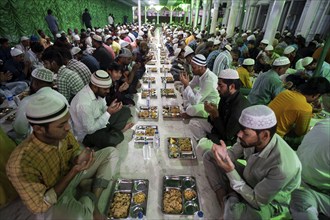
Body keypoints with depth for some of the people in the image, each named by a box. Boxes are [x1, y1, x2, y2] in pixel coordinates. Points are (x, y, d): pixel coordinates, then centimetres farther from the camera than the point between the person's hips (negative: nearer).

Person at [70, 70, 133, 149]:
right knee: (112, 139, -35)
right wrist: (108, 113, -30)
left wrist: (111, 108, -17)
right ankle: (117, 131, -2)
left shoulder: (97, 91, -10)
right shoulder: (84, 103, -33)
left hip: (100, 122, 8)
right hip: (88, 134, -7)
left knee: (126, 111, 4)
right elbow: (90, 130, -26)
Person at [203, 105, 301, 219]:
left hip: (270, 202, -5)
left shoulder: (282, 167, -37)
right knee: (209, 156, -1)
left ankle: (229, 200, -2)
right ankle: (225, 199, -5)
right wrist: (224, 155, -29)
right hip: (248, 179, 6)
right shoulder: (252, 139, -23)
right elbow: (233, 153, -5)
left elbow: (256, 202, -26)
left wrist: (230, 171, -34)